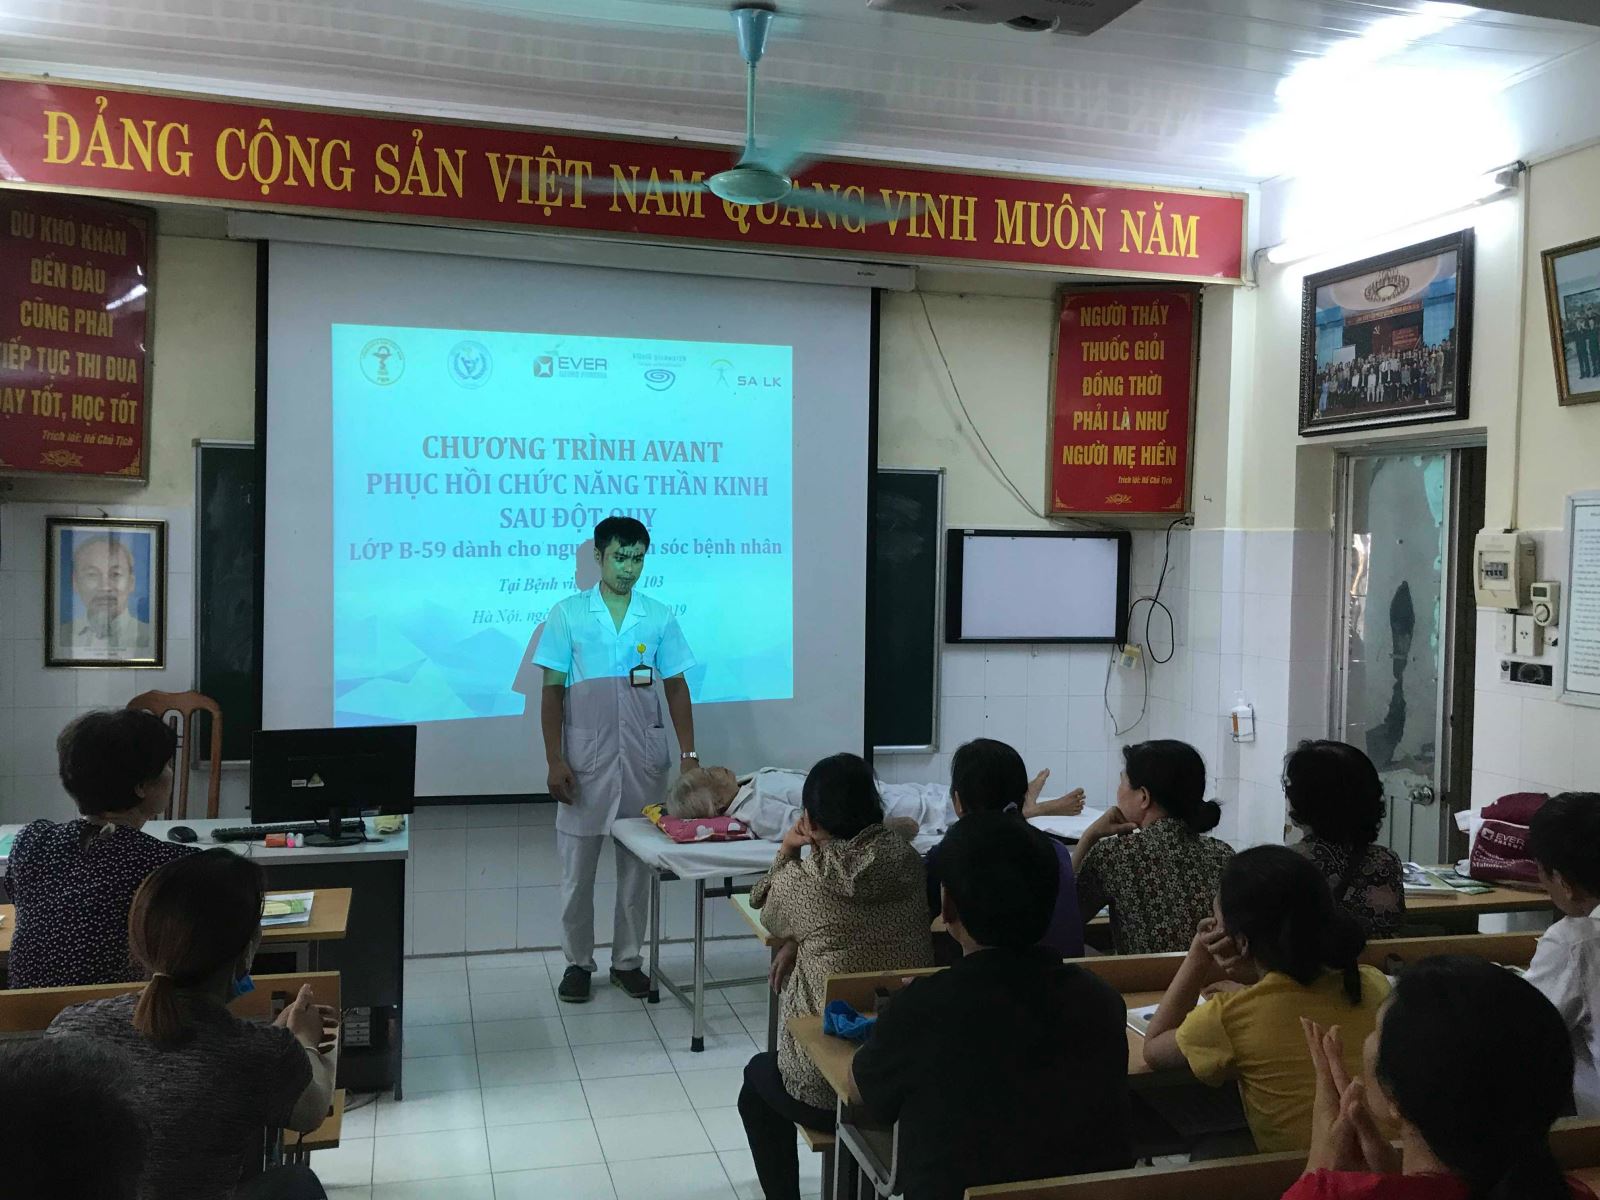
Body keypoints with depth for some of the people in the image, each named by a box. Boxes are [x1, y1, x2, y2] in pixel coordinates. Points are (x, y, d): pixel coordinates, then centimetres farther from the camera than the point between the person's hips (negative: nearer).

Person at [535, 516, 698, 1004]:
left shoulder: (659, 617, 4)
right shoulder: (568, 614, -1)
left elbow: (676, 687, 6)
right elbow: (552, 690, -2)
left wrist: (688, 752, -2)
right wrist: (555, 760, -8)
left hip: (643, 756, 2)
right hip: (586, 754, -1)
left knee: (636, 863, 9)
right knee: (578, 865, 6)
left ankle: (627, 960, 22)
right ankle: (577, 961, 20)